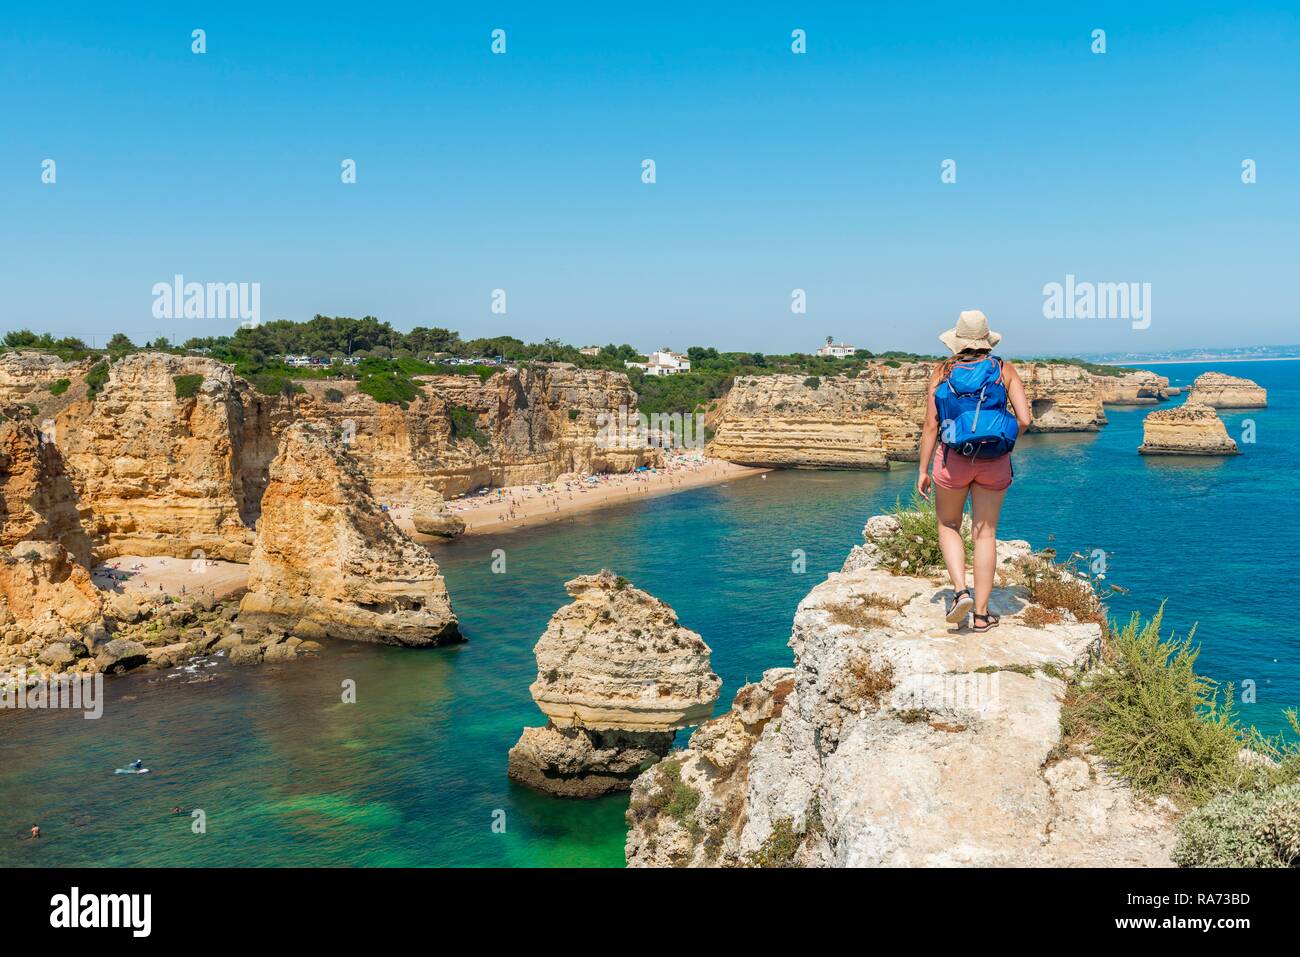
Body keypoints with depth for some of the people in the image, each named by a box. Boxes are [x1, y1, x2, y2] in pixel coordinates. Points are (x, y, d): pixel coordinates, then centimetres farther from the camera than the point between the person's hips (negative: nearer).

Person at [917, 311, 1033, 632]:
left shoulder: (943, 371, 1)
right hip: (994, 461, 1)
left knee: (948, 526, 18)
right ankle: (981, 614, 11)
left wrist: (923, 470, 2)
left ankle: (961, 591, -2)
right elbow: (1025, 419, -4)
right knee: (985, 534, 8)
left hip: (954, 457, -1)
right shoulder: (1004, 369, 3)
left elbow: (931, 424, -3)